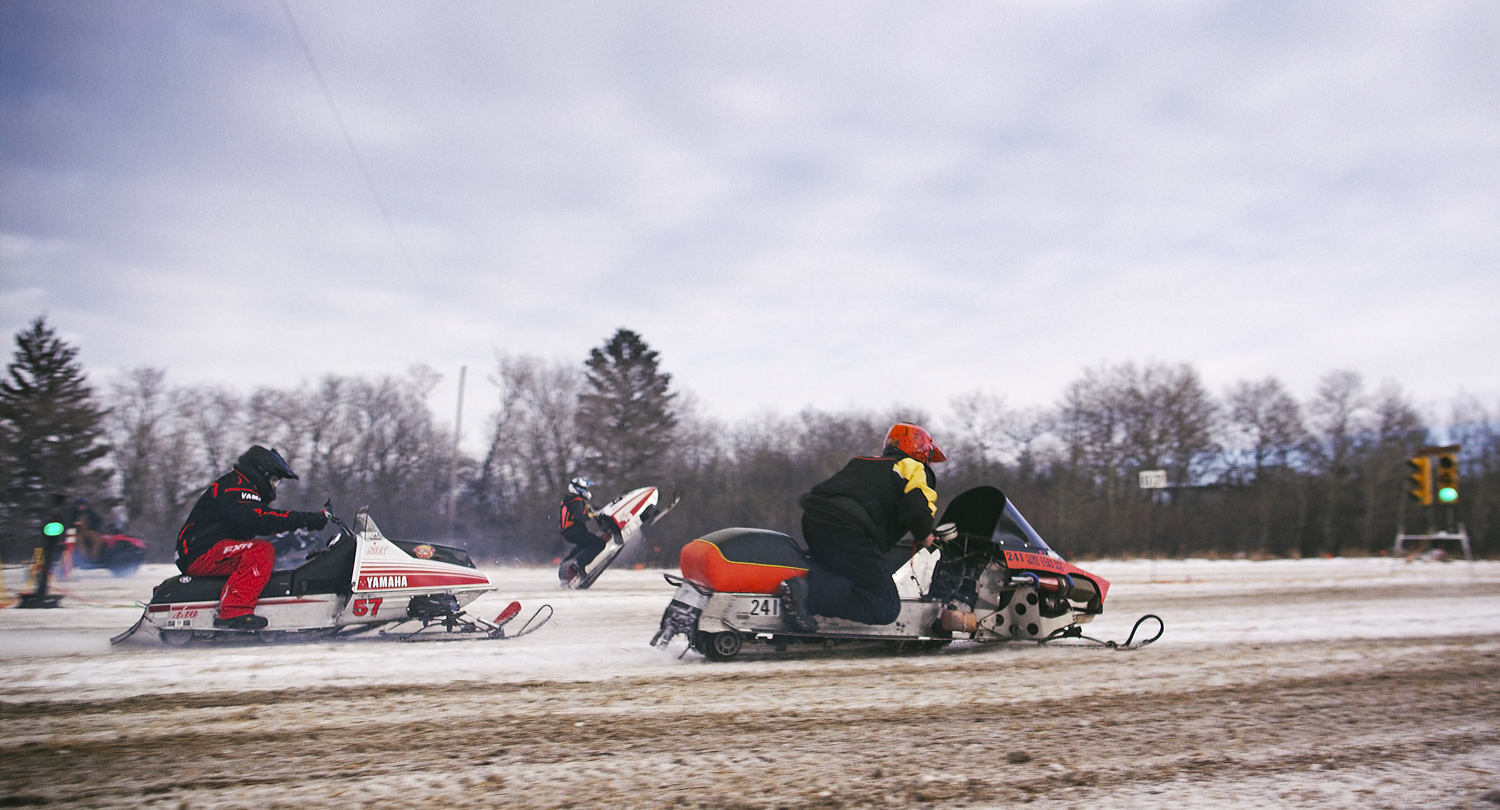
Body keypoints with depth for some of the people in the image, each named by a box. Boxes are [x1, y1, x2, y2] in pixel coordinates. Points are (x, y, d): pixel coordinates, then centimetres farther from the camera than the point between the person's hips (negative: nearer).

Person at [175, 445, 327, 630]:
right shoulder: (235, 486, -11)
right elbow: (262, 520, -27)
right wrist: (309, 519, -28)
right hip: (200, 554, -11)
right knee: (262, 551, -26)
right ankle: (234, 611, -32)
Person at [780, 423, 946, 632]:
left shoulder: (861, 463, 34)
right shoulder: (915, 469, 12)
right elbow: (917, 507, -8)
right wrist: (924, 536, 11)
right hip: (848, 531, -8)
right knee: (886, 607, -8)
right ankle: (808, 592, -27)